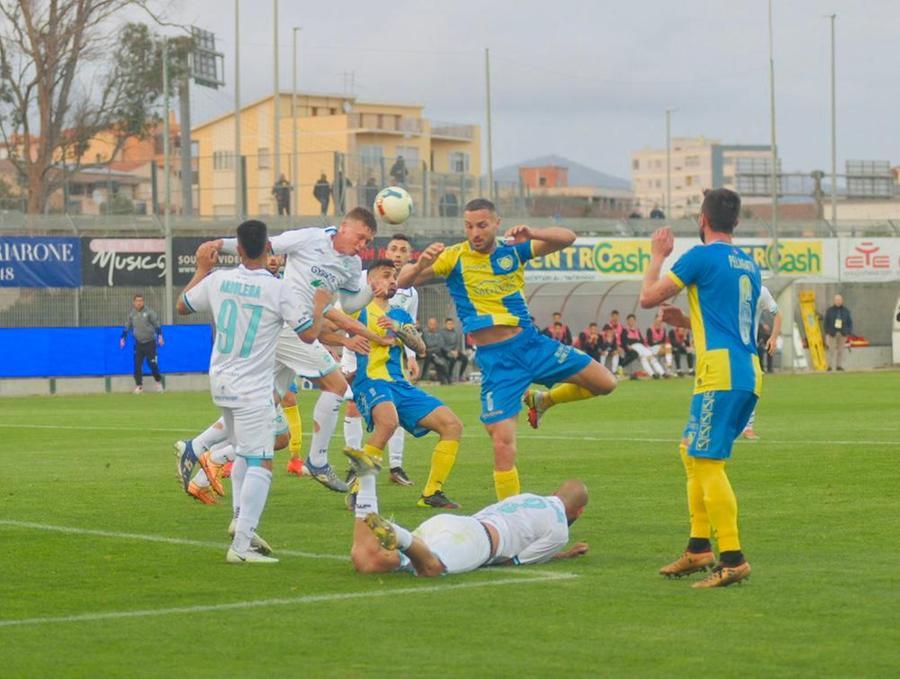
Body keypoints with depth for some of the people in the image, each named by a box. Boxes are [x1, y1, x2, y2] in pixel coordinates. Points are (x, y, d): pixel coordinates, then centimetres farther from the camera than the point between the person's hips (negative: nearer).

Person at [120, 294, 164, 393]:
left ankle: (158, 382, 18)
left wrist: (160, 335, -18)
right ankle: (139, 385, 4)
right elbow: (127, 326, 16)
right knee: (137, 365, -3)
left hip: (150, 343, -3)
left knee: (152, 364, -2)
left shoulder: (149, 312, -6)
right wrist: (123, 338, 11)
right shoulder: (132, 313, 6)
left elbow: (157, 324, -8)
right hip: (138, 343, 3)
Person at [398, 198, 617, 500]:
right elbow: (405, 281, -13)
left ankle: (541, 401, 25)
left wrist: (532, 234, -24)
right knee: (502, 443, -12)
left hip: (531, 342, 3)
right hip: (495, 358, -3)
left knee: (605, 383, 2)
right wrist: (420, 264, -37)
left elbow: (567, 238, -4)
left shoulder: (513, 250, 2)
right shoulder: (454, 257, -6)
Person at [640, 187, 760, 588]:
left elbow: (648, 297, 1)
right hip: (748, 374, 9)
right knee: (692, 453, 19)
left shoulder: (701, 256, -5)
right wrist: (684, 319, 36)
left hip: (721, 373, -9)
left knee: (707, 463, -10)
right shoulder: (749, 265, 20)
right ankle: (699, 547, 20)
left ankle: (733, 559, -17)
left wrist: (658, 256, 15)